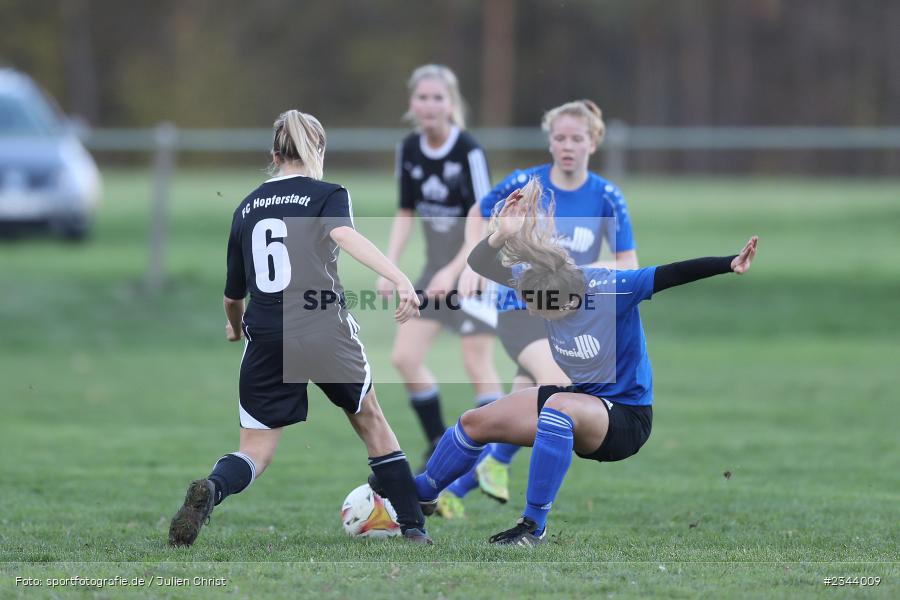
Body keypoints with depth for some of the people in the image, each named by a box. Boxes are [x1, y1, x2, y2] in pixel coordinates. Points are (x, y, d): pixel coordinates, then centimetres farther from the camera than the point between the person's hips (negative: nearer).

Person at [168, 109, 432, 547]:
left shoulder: (247, 207, 14)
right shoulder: (328, 195, 3)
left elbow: (232, 295, 21)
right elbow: (344, 236, -20)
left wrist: (236, 327, 43)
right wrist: (399, 278, -32)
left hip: (266, 342, 2)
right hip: (325, 334, -2)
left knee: (255, 452, 5)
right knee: (370, 420, 22)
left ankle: (212, 489, -28)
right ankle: (412, 525, 25)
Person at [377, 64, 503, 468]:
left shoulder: (469, 152, -19)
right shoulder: (409, 150, 0)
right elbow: (406, 214, 10)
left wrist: (454, 271, -25)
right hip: (436, 267, 7)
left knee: (477, 364, -7)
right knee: (404, 358, 1)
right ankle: (439, 444, 16)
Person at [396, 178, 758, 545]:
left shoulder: (612, 289, -29)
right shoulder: (545, 281, -13)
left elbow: (675, 273, -34)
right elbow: (480, 265, -12)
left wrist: (730, 265, -47)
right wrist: (500, 236, -32)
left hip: (627, 418, -7)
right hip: (581, 398, 7)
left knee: (560, 405, -40)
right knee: (475, 423, 7)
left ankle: (534, 525, -30)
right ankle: (418, 495, 35)